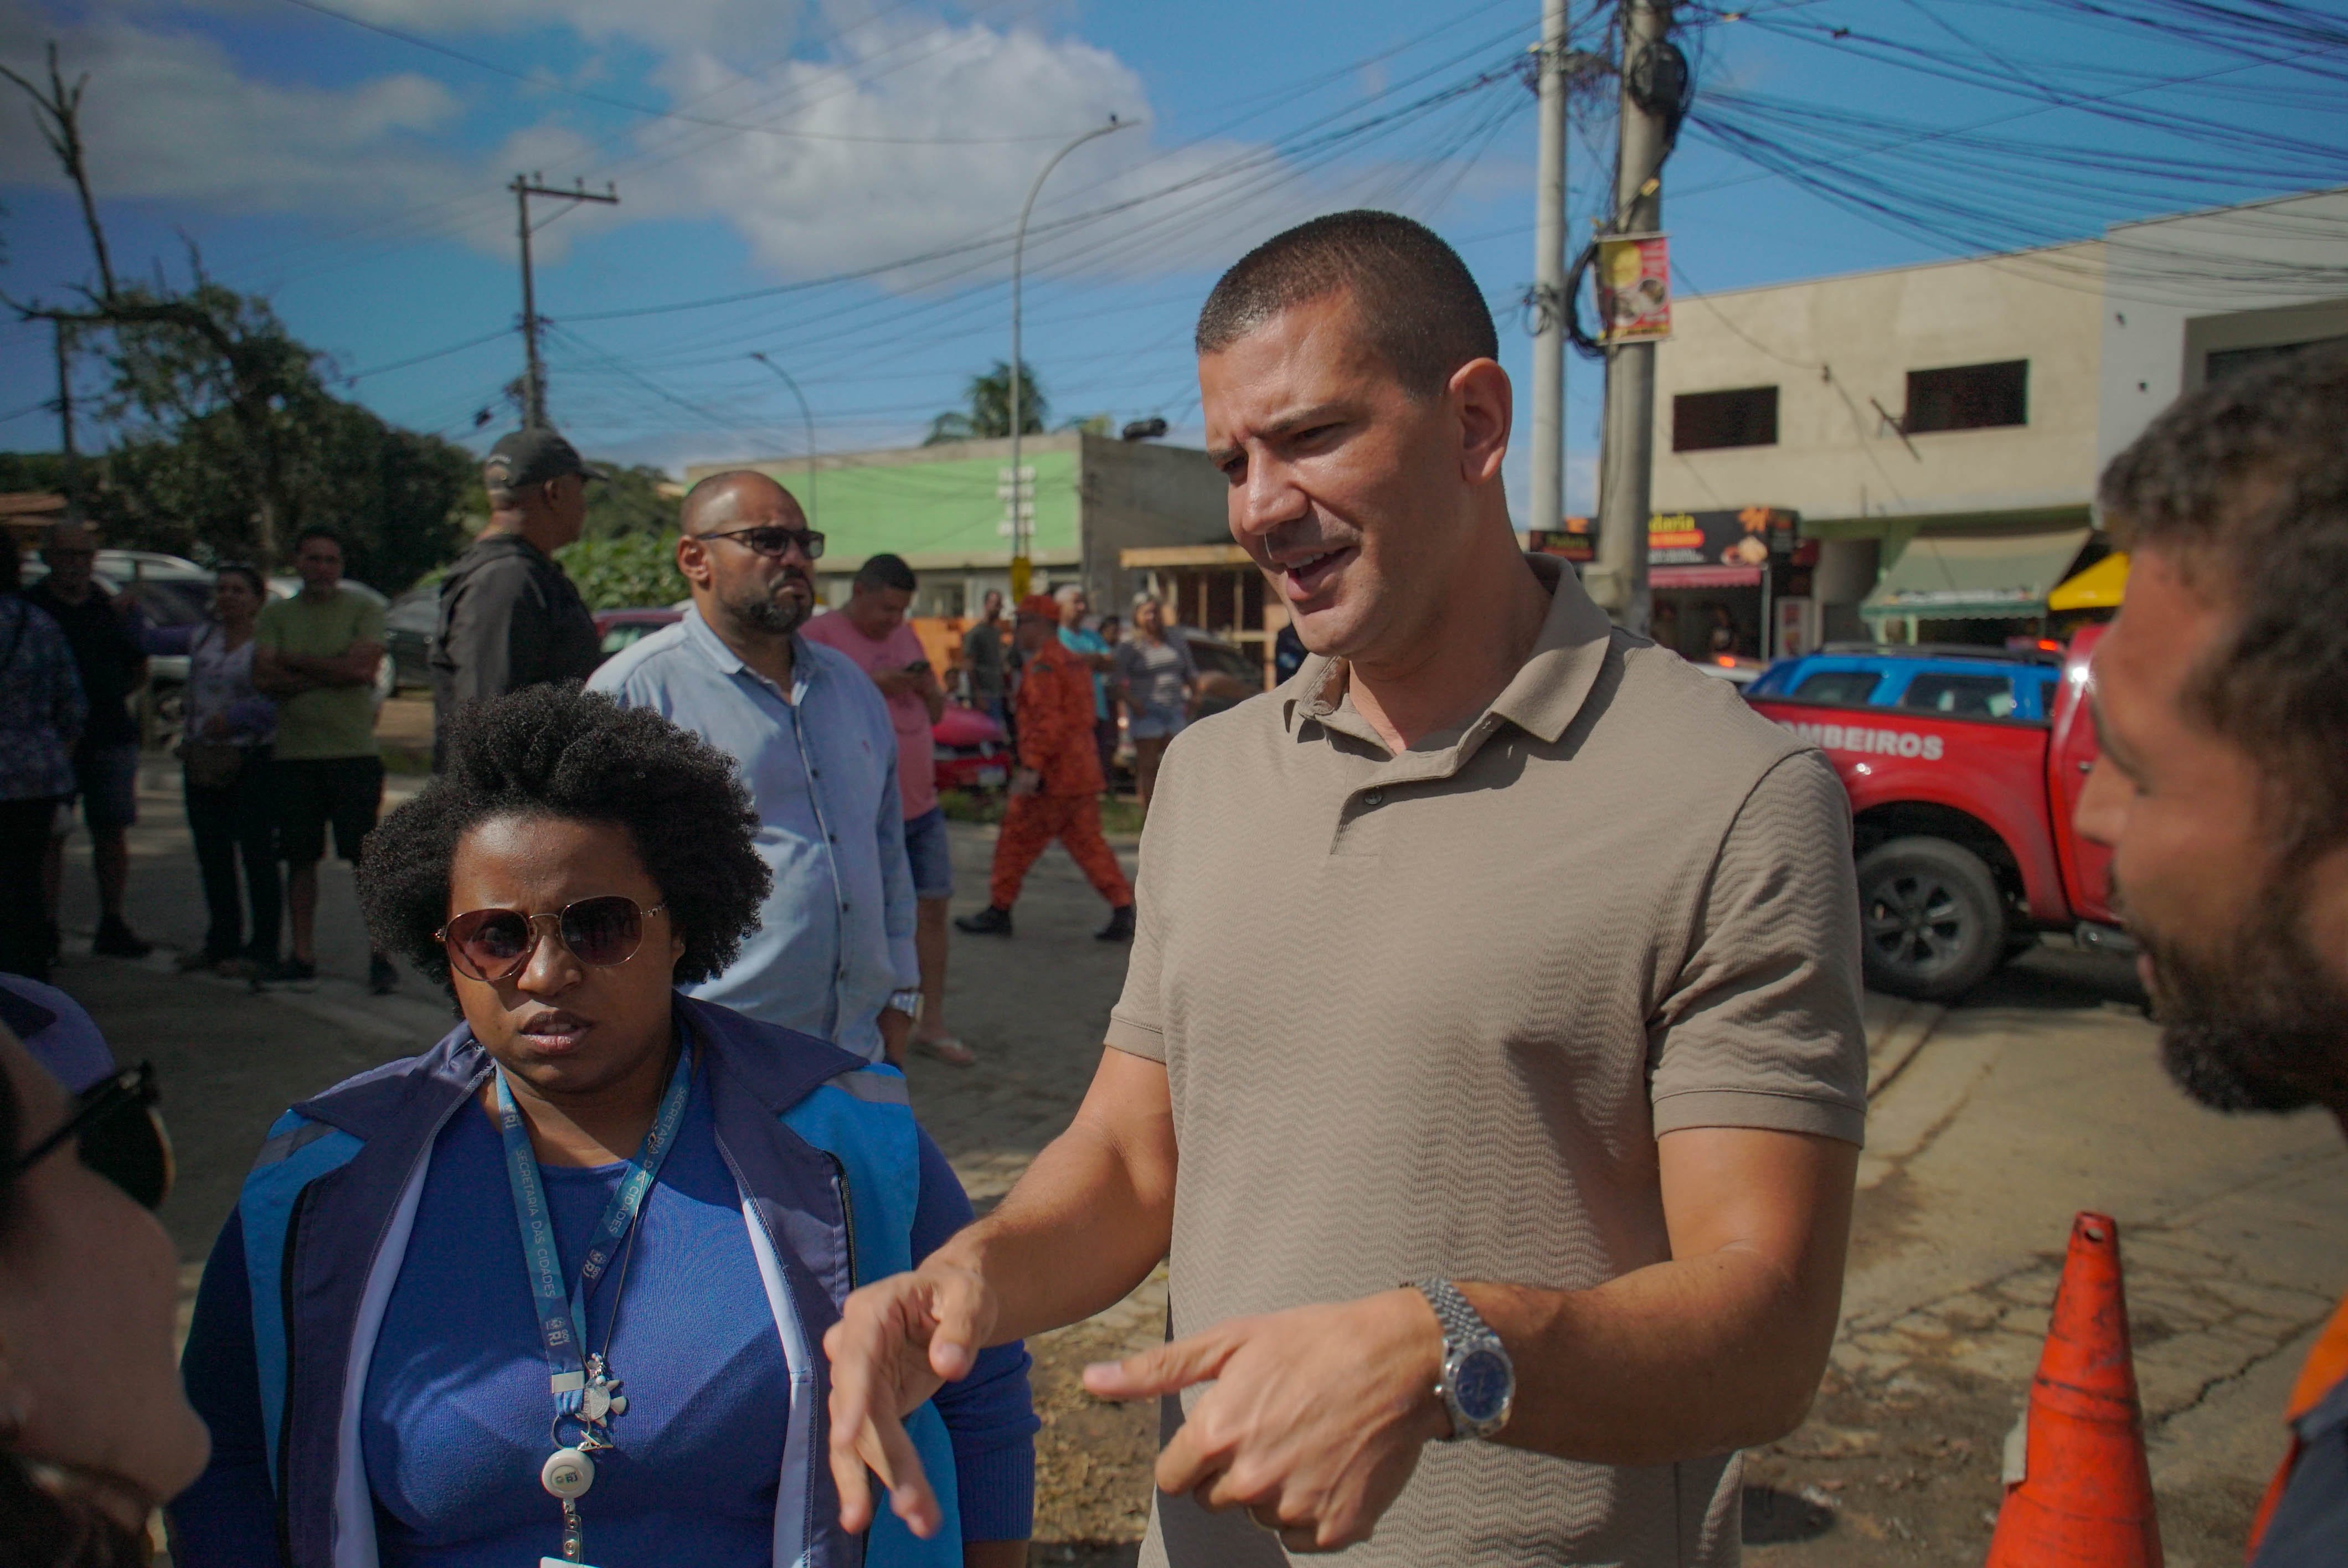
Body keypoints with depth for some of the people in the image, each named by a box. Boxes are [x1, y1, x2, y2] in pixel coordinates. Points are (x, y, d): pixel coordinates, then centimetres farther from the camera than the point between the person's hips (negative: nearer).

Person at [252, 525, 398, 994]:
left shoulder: (364, 610, 3)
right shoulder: (275, 614, 11)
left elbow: (362, 667, -12)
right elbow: (264, 678, -2)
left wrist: (295, 662, -4)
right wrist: (334, 674, -9)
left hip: (354, 752, -3)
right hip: (293, 755, 4)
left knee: (367, 857, -5)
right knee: (300, 860, 9)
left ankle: (380, 956, 0)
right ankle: (302, 958, 18)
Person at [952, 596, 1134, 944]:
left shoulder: (1042, 664, -11)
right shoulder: (1070, 661, 19)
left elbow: (1047, 720, -22)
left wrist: (1031, 767, -26)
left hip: (1051, 776, -9)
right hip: (1083, 773, 9)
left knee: (1016, 840, 2)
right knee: (1088, 844, 9)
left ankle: (998, 912, 10)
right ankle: (1123, 910, 2)